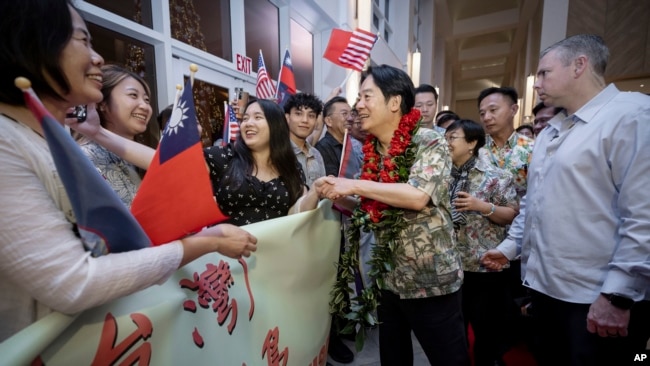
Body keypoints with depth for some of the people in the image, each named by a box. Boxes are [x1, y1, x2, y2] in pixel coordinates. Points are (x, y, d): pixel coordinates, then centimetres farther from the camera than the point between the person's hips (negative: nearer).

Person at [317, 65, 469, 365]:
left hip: (431, 281, -6)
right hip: (388, 278, 6)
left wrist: (354, 185, -24)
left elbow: (417, 196, -30)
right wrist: (338, 196, -5)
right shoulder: (372, 151, 4)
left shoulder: (429, 142, -14)